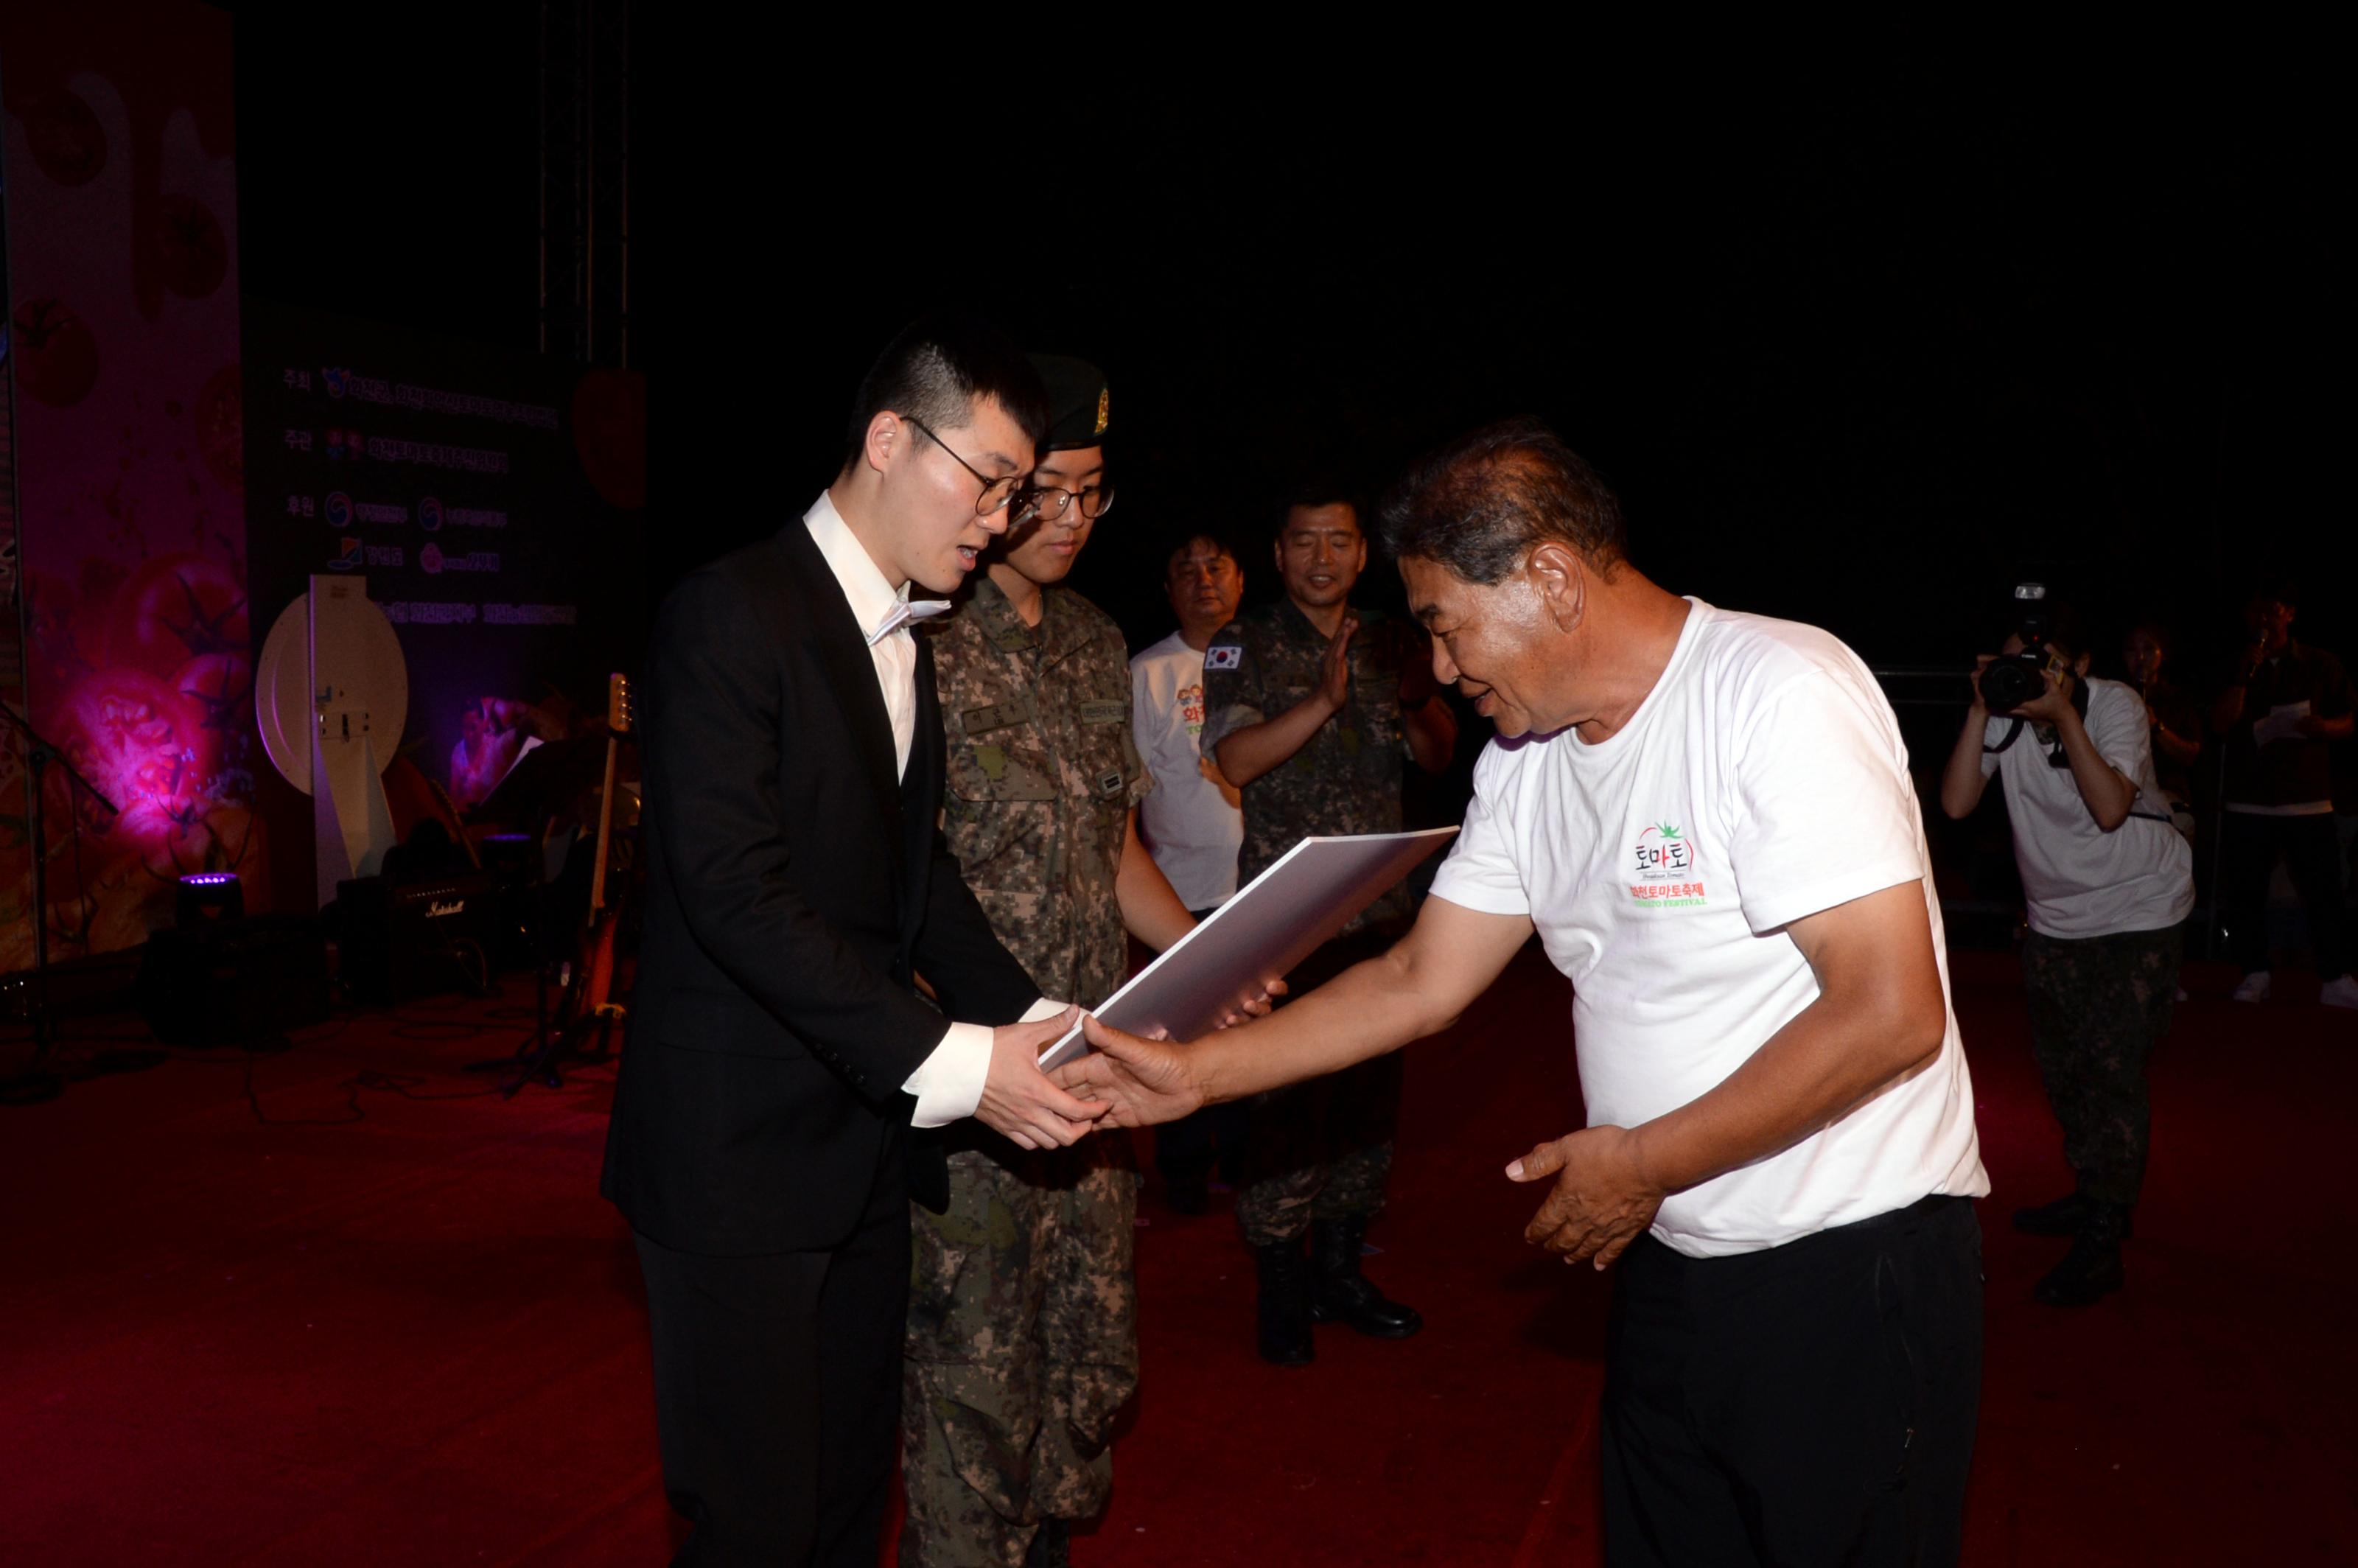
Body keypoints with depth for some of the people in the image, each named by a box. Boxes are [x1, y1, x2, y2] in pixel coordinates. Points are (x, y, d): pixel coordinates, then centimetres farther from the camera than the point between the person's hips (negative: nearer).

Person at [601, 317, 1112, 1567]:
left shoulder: (906, 639, 13)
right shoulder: (731, 616, -15)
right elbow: (735, 892, -23)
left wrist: (1028, 1019, -3)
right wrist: (950, 1062, -26)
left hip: (862, 1139, 8)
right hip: (737, 1152, -8)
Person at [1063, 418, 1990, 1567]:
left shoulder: (1779, 695, -20)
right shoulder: (1524, 761, 4)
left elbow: (1892, 1018, -24)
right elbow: (1422, 982, 7)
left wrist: (1644, 1163, -16)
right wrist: (1190, 1075, 0)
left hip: (1851, 1263, -7)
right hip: (1669, 1257, 7)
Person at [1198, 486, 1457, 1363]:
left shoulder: (1390, 645, 12)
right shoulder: (1243, 648, -1)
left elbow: (1438, 758, 10)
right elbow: (1235, 761, -14)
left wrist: (1417, 701, -12)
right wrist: (1324, 701, -27)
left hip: (1379, 910, 5)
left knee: (1369, 1093, 11)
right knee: (1286, 1100, -5)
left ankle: (1340, 1272, 25)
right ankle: (1280, 1291, 9)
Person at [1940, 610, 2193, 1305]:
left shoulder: (2115, 705, -18)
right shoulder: (2004, 715, -9)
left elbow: (2110, 809, -30)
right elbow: (1955, 802, -19)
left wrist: (2063, 716, -33)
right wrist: (1981, 710, -24)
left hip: (2138, 912, -5)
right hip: (2056, 916, 5)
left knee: (2113, 1072, -9)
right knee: (2061, 1066, 14)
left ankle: (2101, 1246, -2)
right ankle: (2093, 1196, 36)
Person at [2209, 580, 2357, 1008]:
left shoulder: (2321, 666, 6)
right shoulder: (2236, 667, 9)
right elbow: (2222, 724, -3)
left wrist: (2322, 727, -13)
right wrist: (2244, 675, -13)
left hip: (2308, 799, -1)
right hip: (2248, 802, 2)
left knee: (2323, 892, -4)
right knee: (2245, 892, 3)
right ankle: (2256, 975, 13)